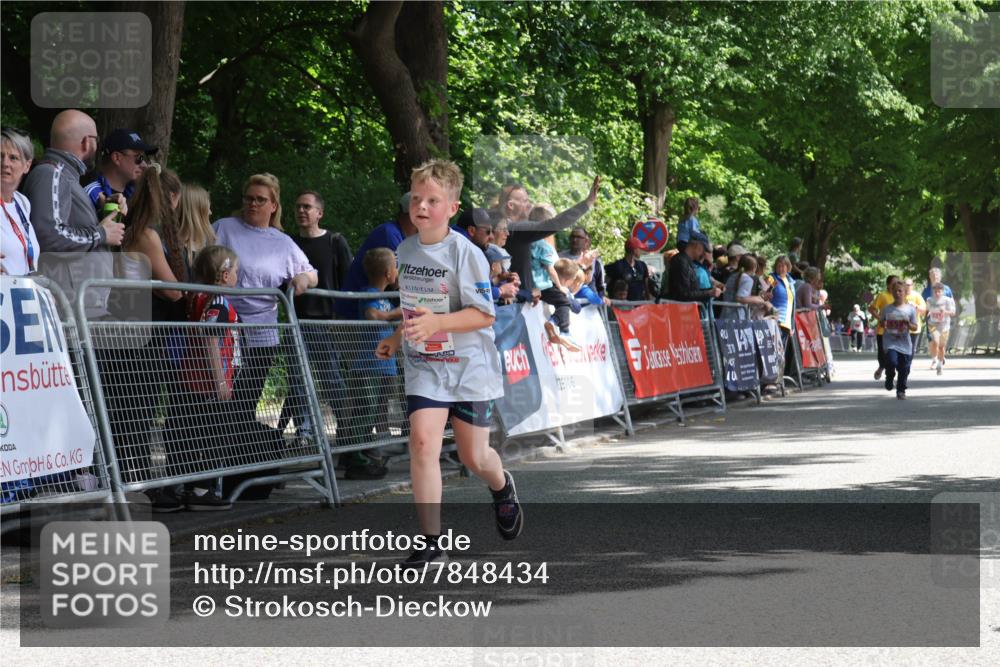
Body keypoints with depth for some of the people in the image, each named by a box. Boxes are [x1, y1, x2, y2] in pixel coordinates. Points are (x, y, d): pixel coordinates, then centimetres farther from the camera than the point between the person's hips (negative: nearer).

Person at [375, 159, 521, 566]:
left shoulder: (465, 253, -15)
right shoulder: (406, 250, 3)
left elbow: (484, 315, -18)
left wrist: (436, 323, -31)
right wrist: (397, 340, 11)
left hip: (469, 366, -3)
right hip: (424, 365, 3)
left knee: (473, 456, 7)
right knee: (423, 439, -17)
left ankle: (502, 488, 45)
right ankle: (431, 541, -14)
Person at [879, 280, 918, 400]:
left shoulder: (910, 309, 0)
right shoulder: (887, 309, 1)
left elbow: (915, 328, 4)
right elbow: (881, 322, 14)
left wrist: (908, 324, -17)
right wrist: (883, 324, -9)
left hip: (905, 345, 1)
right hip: (890, 342, -1)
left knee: (904, 369, 4)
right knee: (892, 362, -23)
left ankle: (901, 390, 21)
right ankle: (889, 378, 7)